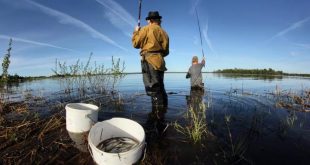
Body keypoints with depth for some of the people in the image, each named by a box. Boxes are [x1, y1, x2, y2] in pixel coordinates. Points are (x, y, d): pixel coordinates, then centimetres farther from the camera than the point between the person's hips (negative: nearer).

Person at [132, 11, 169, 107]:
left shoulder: (146, 29, 1)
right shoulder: (163, 32, 18)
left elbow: (136, 44, 4)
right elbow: (166, 51, 15)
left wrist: (136, 32, 20)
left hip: (149, 61, -7)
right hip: (159, 62, 7)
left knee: (153, 90, -10)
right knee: (160, 90, 12)